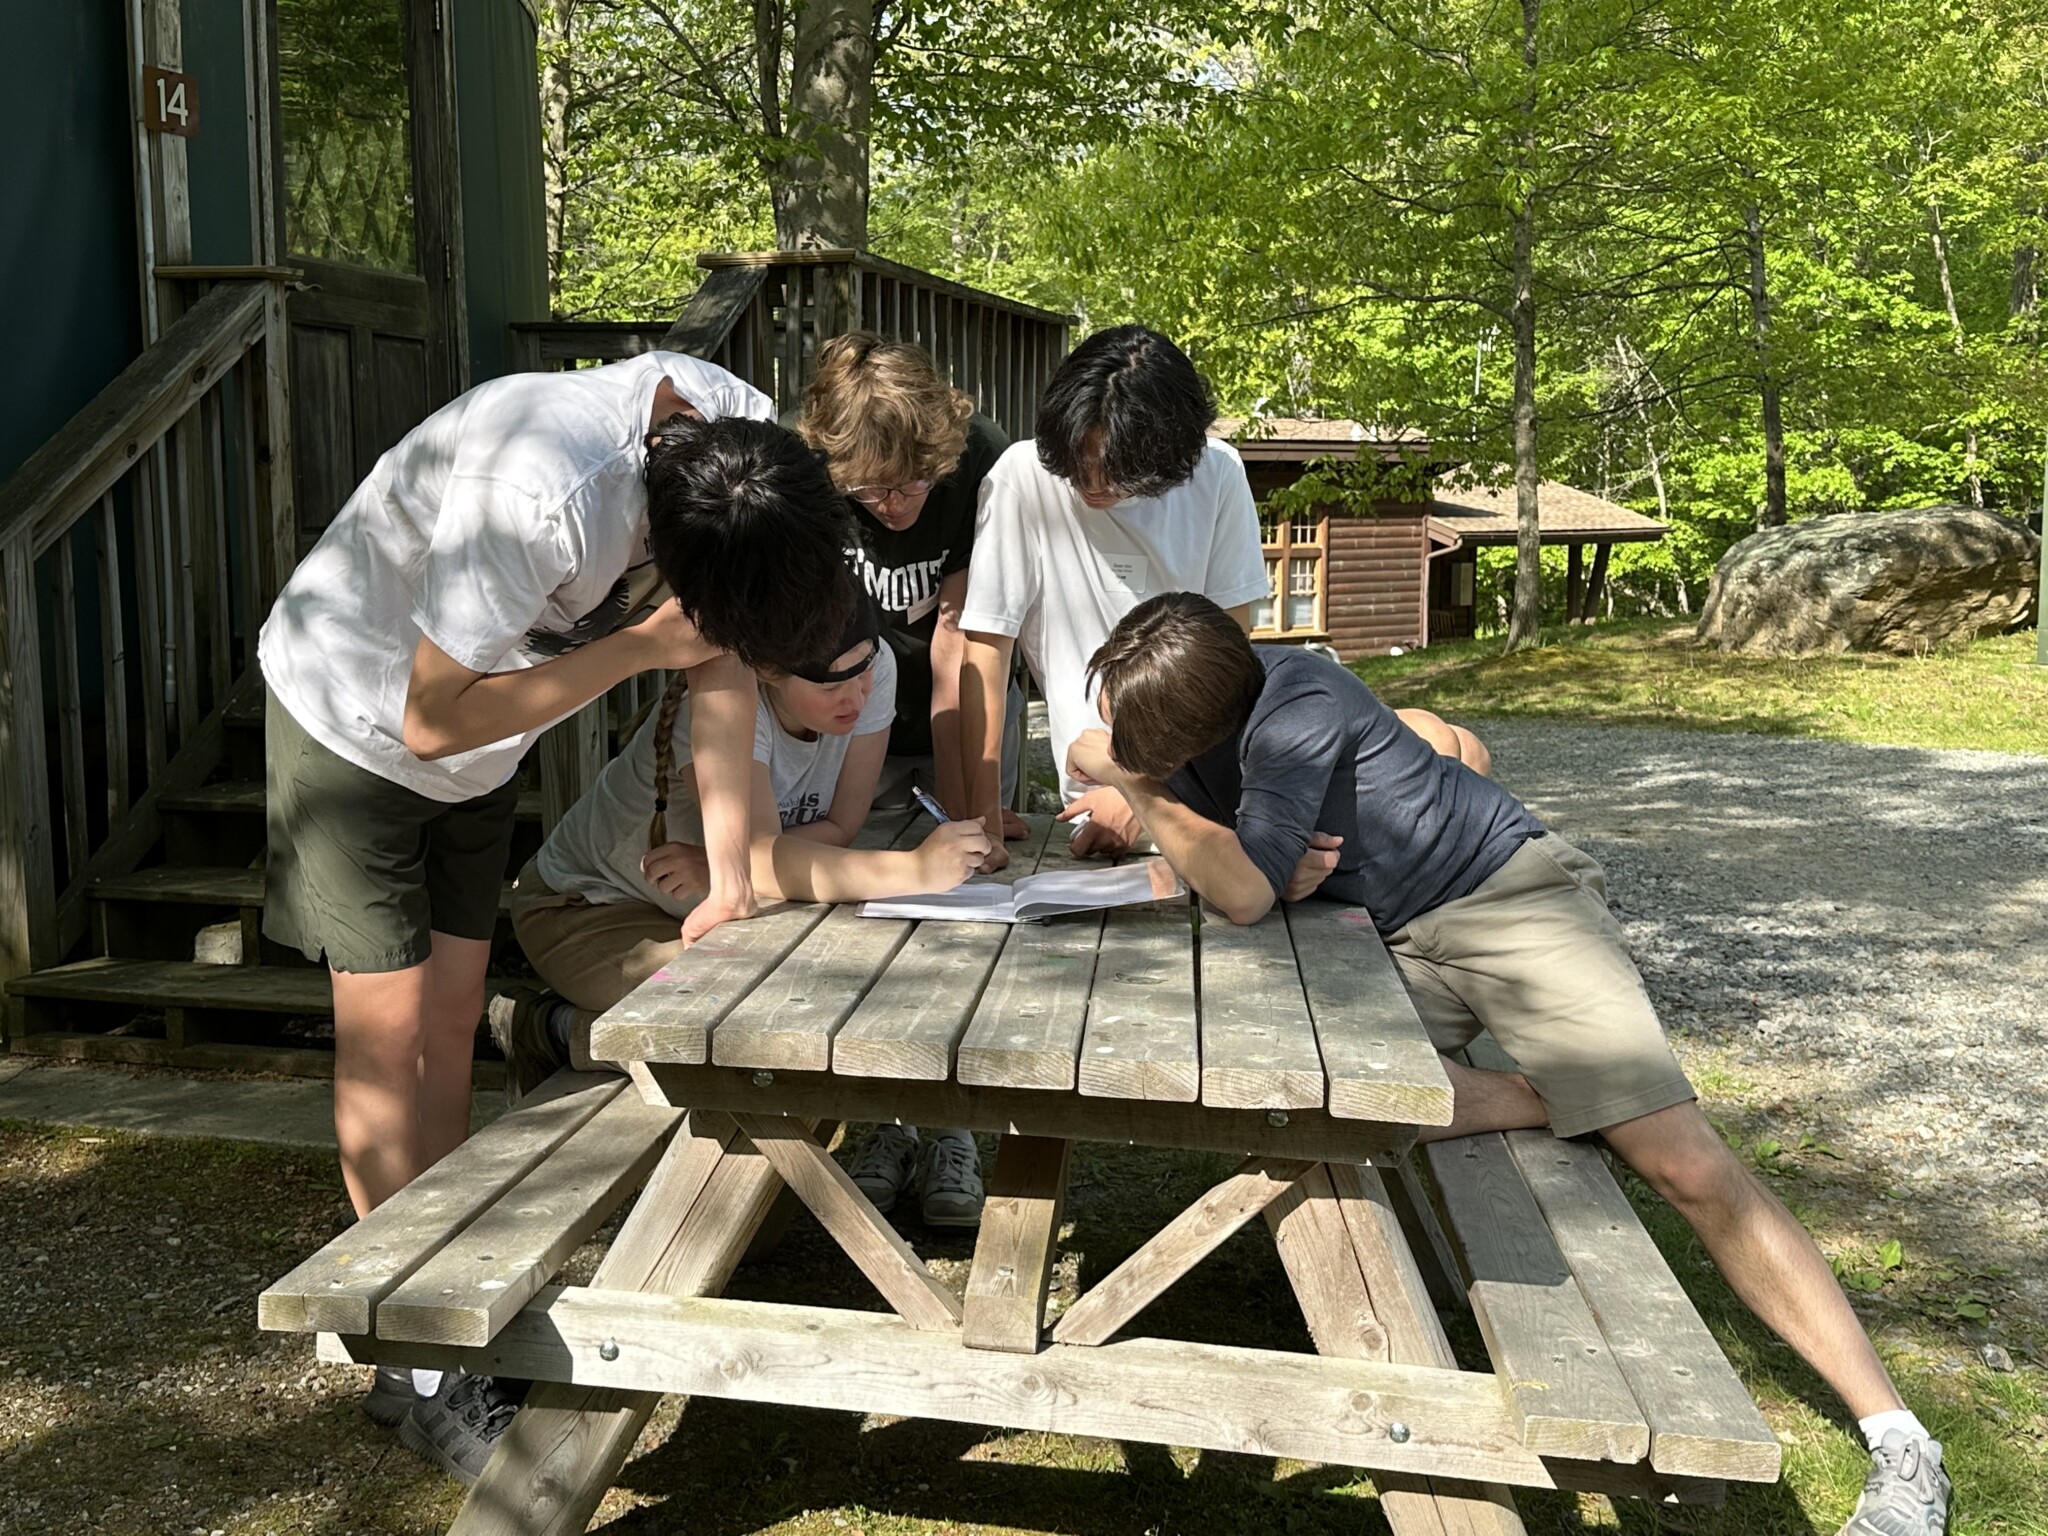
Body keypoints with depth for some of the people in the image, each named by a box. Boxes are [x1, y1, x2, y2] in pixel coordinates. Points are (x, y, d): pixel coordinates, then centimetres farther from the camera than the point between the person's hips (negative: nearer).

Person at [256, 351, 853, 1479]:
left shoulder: (743, 443, -20)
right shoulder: (540, 498, -43)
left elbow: (725, 658, -11)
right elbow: (433, 717, -32)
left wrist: (731, 877, -11)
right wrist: (643, 646, -29)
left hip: (478, 744, 6)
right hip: (354, 714, -6)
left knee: (452, 1019, 9)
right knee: (388, 1028, -6)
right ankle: (419, 1369, 5)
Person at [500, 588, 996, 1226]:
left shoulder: (872, 668, -18)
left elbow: (839, 827, -16)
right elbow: (762, 864, -45)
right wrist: (915, 869, -54)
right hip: (594, 906, -5)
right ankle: (551, 1029, -6)